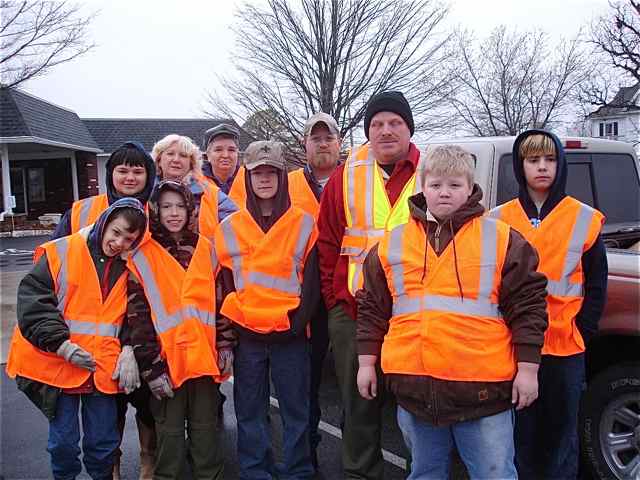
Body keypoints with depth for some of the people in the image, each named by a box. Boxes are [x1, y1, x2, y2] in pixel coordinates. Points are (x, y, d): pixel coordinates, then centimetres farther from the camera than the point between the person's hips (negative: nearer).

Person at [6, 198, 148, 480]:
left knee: (104, 441, 10)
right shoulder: (60, 253, -6)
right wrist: (62, 344, -17)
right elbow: (32, 301, -10)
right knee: (63, 440, 7)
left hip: (104, 369, 3)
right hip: (58, 365, -2)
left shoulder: (131, 267, 5)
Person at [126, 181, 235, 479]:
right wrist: (150, 365, -9)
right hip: (167, 357, -2)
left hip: (204, 356, 2)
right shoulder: (143, 256, -1)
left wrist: (225, 346, 6)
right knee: (170, 430, 8)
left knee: (205, 426, 12)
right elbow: (137, 315, -5)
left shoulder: (205, 249, 8)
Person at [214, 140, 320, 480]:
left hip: (290, 332, -1)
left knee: (295, 408, 7)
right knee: (250, 411, 10)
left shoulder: (303, 224, 1)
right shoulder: (229, 227, 6)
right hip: (246, 334, 2)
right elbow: (224, 282, 7)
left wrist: (297, 321, -11)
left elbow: (311, 280, -1)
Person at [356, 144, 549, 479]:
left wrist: (527, 369, -3)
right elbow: (372, 307, 11)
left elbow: (527, 304, -1)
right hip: (414, 386, 3)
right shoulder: (392, 242, 6)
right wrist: (366, 362, 10)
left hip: (483, 388, -3)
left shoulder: (502, 240, -1)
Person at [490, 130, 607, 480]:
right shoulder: (498, 220, 4)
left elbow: (596, 284, 5)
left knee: (562, 427, 11)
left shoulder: (584, 219, 1)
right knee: (521, 428, 11)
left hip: (566, 346, -1)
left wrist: (582, 331, -3)